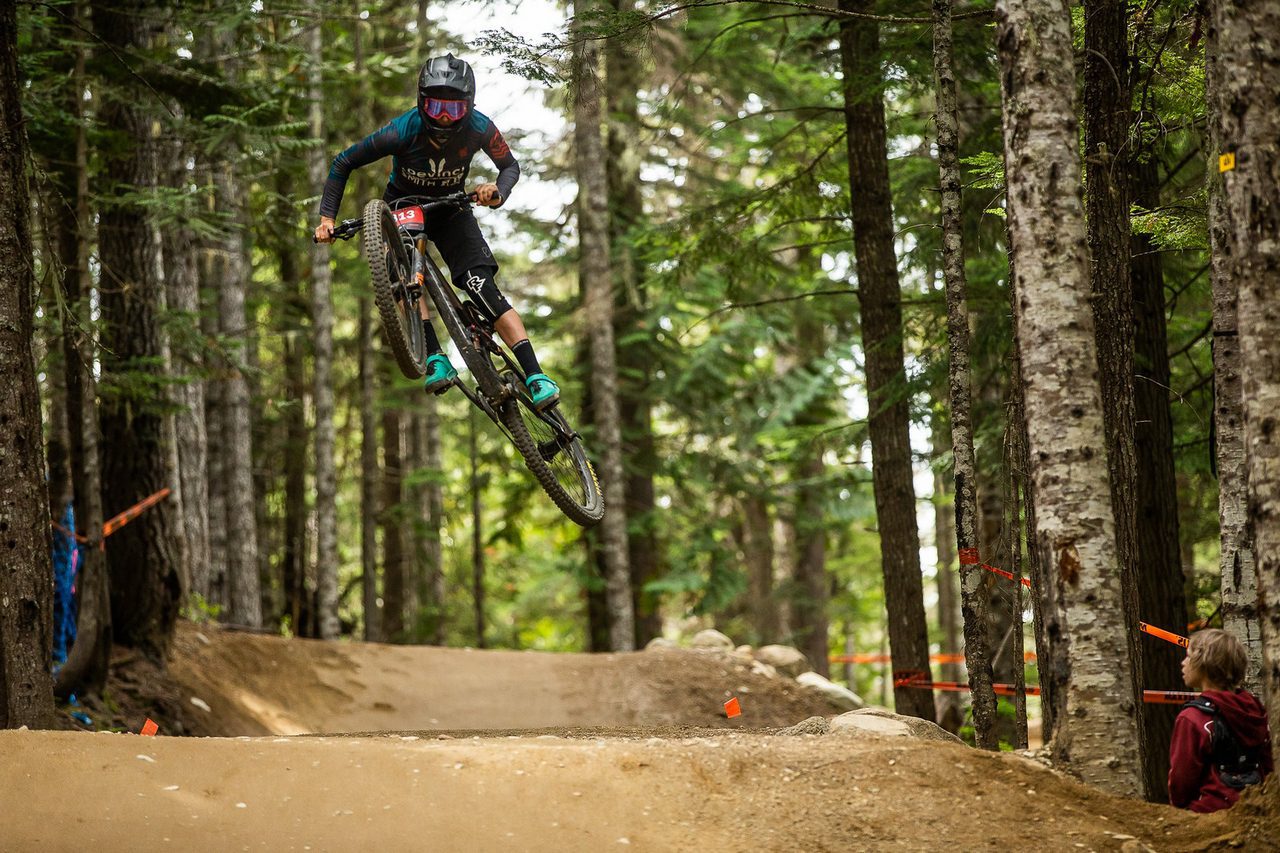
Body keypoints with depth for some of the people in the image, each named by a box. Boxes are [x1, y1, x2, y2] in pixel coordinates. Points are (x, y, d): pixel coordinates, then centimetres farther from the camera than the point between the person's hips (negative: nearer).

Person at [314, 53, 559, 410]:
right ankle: (435, 359, -30)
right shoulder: (403, 131, -30)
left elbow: (510, 166, -7)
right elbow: (343, 163, -18)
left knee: (483, 287, -17)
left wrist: (498, 193, -28)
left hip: (451, 210, 0)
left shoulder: (479, 129, -26)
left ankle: (535, 376, -20)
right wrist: (327, 217, -24)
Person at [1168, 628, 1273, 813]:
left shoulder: (1192, 719, -15)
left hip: (1212, 812, -8)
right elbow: (1267, 768, 15)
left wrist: (1178, 805, 9)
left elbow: (1180, 779, -9)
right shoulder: (1254, 709, 8)